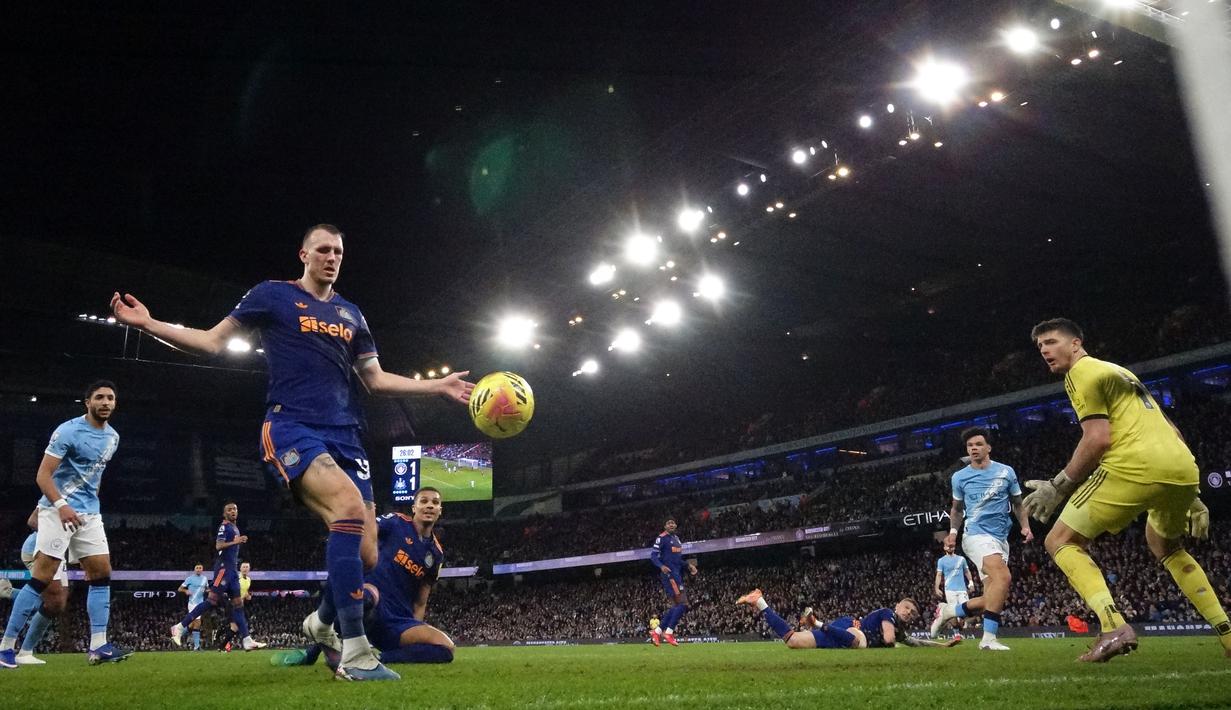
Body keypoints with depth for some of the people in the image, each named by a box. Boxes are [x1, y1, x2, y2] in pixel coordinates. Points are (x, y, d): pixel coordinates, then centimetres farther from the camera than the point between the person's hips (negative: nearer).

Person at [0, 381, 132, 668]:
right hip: (58, 510, -7)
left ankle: (98, 646, 0)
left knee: (101, 573, -1)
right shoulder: (68, 431, -11)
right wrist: (61, 505, -28)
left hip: (90, 514, 7)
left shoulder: (112, 437, 11)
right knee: (41, 578, -9)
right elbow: (42, 475, -14)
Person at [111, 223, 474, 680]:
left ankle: (323, 621, 28)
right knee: (350, 505, -33)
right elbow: (213, 341, 7)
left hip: (345, 435, 6)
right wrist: (148, 324, -4)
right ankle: (355, 651, -28)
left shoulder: (351, 314, 21)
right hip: (291, 427, -5)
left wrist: (439, 386, 13)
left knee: (366, 555, -5)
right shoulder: (273, 295, 8)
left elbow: (376, 379, 21)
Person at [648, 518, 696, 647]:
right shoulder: (661, 538, -6)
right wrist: (661, 566, -28)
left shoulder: (676, 538, 20)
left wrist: (688, 565, 16)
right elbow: (653, 556, -11)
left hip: (677, 574, 9)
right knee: (683, 604, -14)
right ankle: (669, 633, -8)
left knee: (677, 606, 9)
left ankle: (657, 632, 12)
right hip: (669, 574, -9)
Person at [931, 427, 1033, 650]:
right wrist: (953, 531, 3)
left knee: (992, 598, 0)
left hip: (1001, 539, 4)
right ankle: (989, 637, -28)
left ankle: (948, 610, 23)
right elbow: (957, 508, 19)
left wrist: (1025, 526, 0)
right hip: (977, 534, -4)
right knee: (1003, 576, -30)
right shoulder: (960, 477, 5)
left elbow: (1017, 504, 16)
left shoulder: (1006, 472, 7)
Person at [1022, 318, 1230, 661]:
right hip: (1184, 468, 9)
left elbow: (1098, 439, -10)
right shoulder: (1120, 372, 30)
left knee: (1061, 541, 2)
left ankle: (1114, 626, -19)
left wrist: (1058, 486, -3)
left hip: (1135, 467, -9)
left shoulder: (1082, 372, 3)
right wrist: (1189, 496, 30)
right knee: (1166, 546, 35)